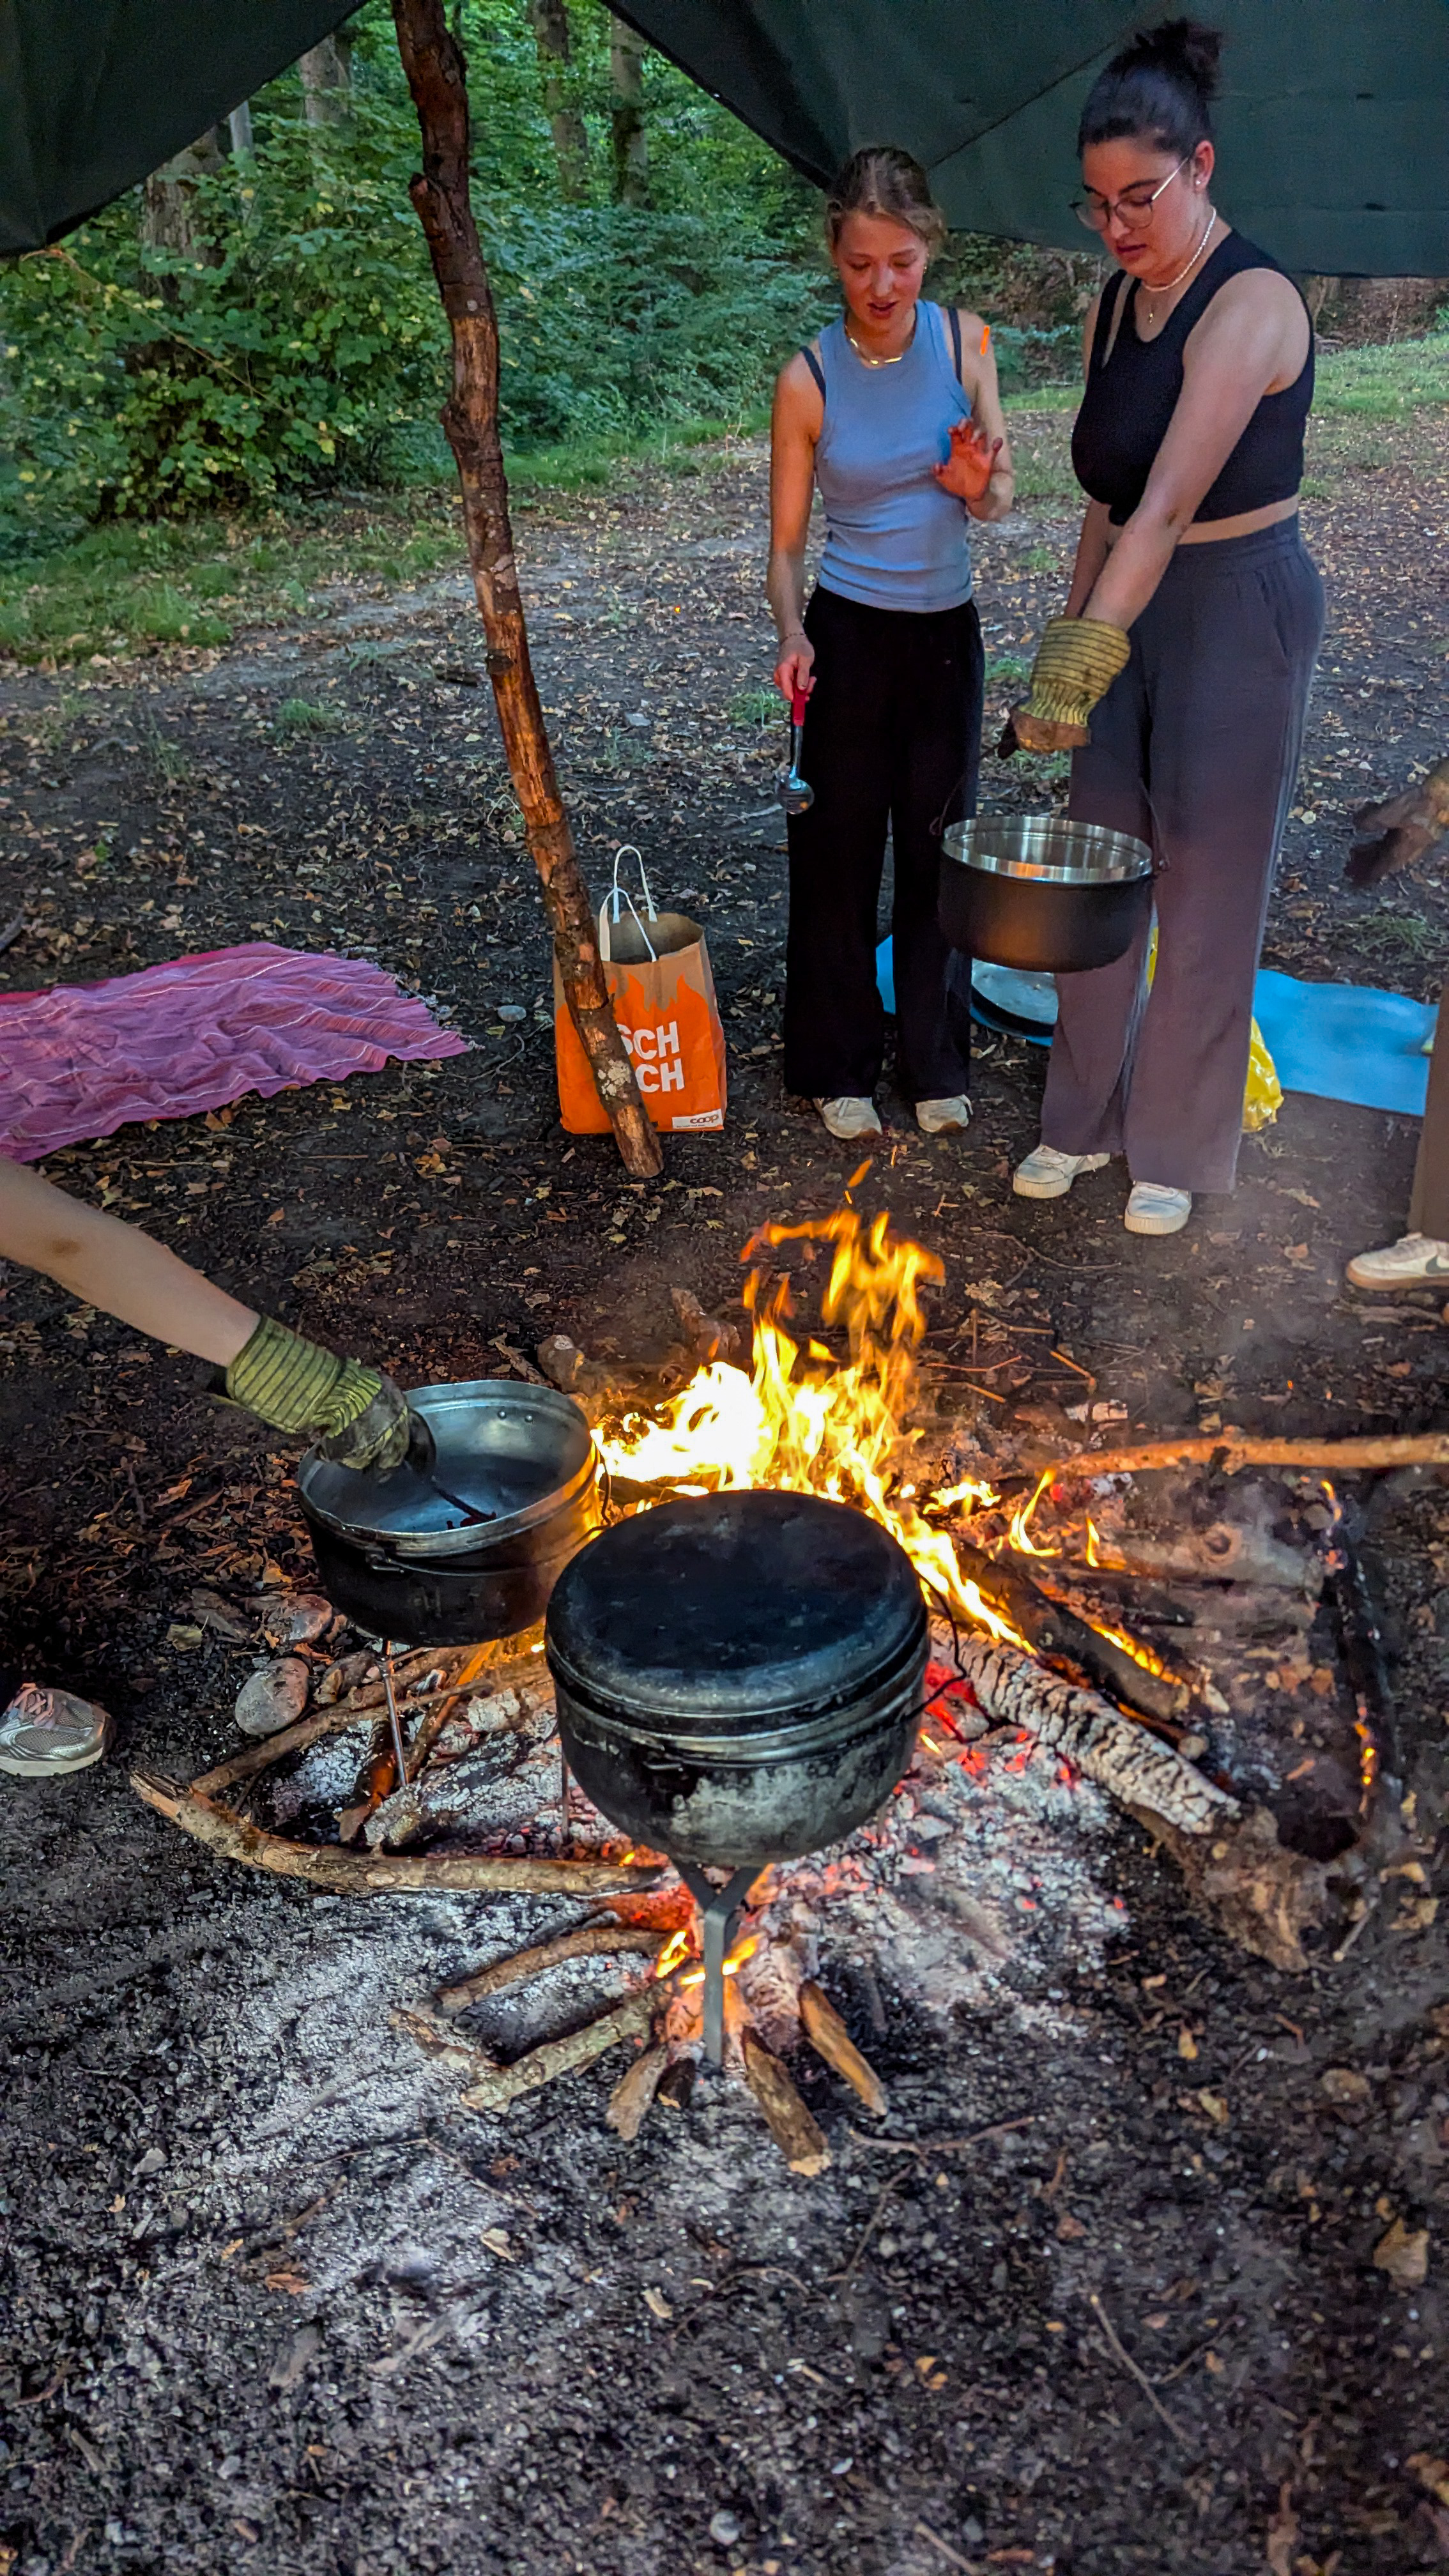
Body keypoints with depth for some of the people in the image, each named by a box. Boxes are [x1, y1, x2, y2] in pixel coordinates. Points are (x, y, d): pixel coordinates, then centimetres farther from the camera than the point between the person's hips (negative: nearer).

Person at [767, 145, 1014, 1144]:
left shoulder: (966, 341, -4)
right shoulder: (810, 378, -10)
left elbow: (1002, 499, 2)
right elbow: (786, 545, -6)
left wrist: (977, 486, -22)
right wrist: (793, 636, -24)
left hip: (949, 630, 3)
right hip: (849, 635, -2)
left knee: (938, 848, 11)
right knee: (839, 854, 3)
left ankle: (932, 1060, 27)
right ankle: (840, 1067, 20)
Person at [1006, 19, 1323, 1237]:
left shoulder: (1250, 303, -20)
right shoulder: (1113, 305, 6)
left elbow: (1169, 507, -31)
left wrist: (1080, 664, -38)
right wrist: (1068, 636, 12)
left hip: (1241, 610, -7)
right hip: (1134, 607, 8)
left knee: (1206, 899, 2)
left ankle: (1176, 1150, 18)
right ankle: (1086, 1117, 25)